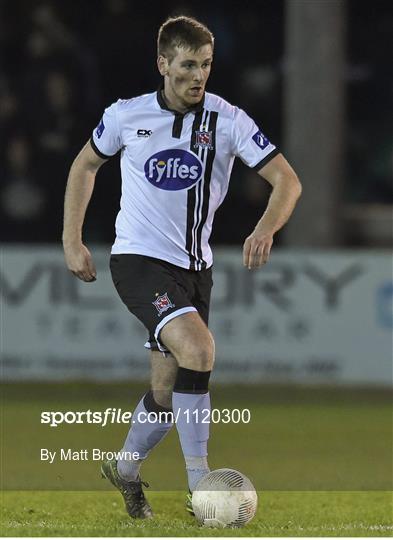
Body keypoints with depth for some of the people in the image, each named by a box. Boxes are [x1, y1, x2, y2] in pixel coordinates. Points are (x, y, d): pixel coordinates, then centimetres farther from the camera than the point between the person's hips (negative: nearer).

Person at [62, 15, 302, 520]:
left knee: (168, 391, 8)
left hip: (194, 267, 4)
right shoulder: (126, 116, -5)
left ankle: (125, 470, 36)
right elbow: (85, 165, 13)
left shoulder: (228, 120, -5)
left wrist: (266, 228, -28)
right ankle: (199, 484, -22)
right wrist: (72, 242, 8)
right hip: (138, 260, -4)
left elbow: (286, 180, -8)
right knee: (198, 348, -27)